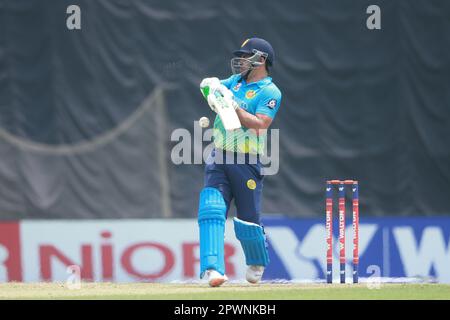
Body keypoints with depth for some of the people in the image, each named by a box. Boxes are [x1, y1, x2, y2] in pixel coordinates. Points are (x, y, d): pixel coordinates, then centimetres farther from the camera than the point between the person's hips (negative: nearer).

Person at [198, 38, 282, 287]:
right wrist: (210, 85, -4)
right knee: (211, 210, -15)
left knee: (248, 219, 4)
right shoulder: (235, 82, 15)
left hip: (246, 164, -5)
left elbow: (258, 124, -17)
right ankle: (212, 268, -25)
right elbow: (208, 87, 18)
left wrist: (232, 104, -19)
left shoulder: (270, 92, -6)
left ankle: (257, 263, 33)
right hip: (218, 160, 5)